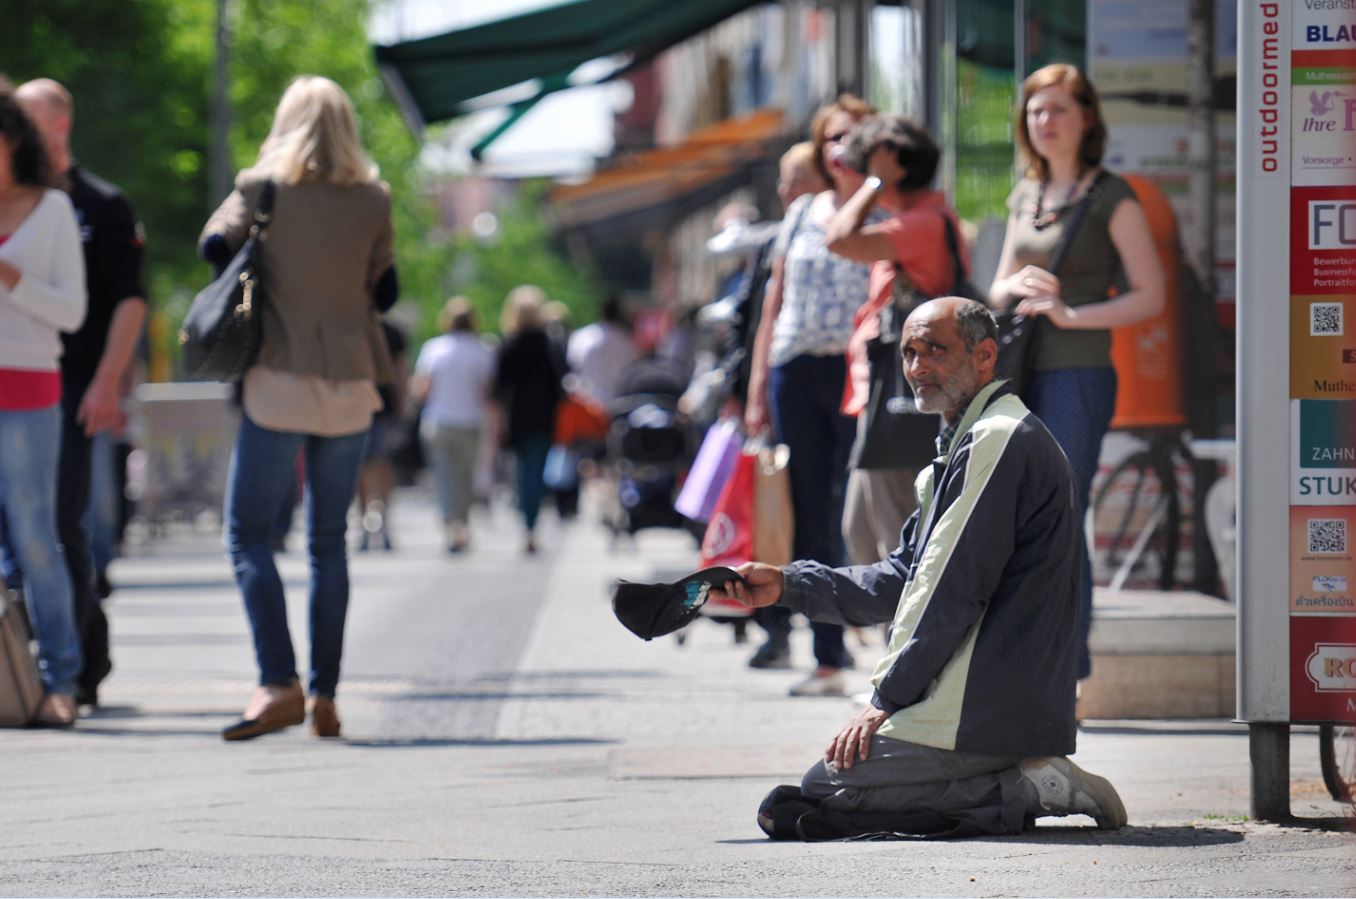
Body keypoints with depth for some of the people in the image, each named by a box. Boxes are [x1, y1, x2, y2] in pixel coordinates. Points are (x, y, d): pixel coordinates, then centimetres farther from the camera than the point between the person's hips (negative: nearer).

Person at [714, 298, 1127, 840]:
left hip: (982, 711, -11)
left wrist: (886, 700, -13)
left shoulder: (997, 441, -14)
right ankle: (1026, 784, 4)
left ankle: (1019, 793, -12)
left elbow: (954, 595, -18)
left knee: (821, 794, -16)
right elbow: (903, 581, 23)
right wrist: (788, 585, 13)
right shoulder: (966, 447, 21)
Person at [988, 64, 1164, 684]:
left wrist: (1070, 313, -16)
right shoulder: (1025, 198, 16)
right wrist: (1017, 286, -2)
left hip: (1078, 376, -7)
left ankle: (1068, 673, -5)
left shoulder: (1111, 198, -3)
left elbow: (1150, 296, -7)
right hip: (1021, 376, 7)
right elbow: (997, 294, 22)